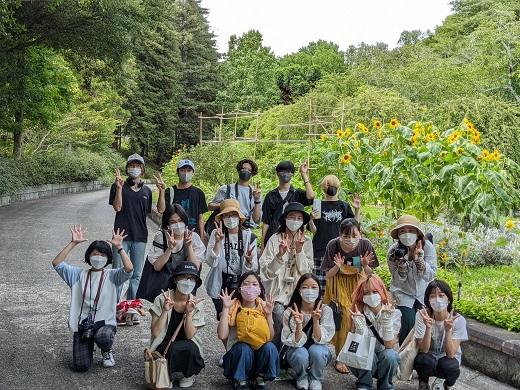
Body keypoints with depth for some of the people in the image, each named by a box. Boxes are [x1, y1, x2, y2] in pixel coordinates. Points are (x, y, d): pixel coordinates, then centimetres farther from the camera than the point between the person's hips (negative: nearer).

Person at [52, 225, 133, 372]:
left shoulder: (111, 276, 2)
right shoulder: (79, 274, 7)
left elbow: (129, 268, -19)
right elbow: (56, 263, -6)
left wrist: (119, 247, -21)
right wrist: (73, 243, -12)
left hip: (105, 323, -1)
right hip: (82, 324, 2)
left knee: (103, 338, -39)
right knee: (81, 367, -12)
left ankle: (107, 351, 3)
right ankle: (86, 348, 27)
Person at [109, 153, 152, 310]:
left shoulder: (146, 191, 12)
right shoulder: (118, 186, 2)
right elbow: (117, 207, -11)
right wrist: (119, 188, -17)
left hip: (140, 237, 3)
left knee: (136, 275, 8)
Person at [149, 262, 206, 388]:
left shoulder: (197, 305, -5)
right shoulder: (162, 299, -9)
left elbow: (189, 336, -12)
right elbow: (155, 333, -15)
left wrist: (189, 312, -24)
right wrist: (165, 311, -26)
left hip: (188, 350, 2)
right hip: (163, 348, -2)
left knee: (189, 348, -33)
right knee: (174, 348, -35)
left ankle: (188, 375, -1)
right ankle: (168, 373, -2)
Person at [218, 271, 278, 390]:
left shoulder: (263, 308, 1)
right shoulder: (233, 309, -6)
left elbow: (270, 337, -4)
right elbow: (222, 335, -19)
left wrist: (269, 314, -13)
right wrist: (225, 308, -19)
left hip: (260, 355, 2)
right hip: (238, 355, -2)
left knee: (269, 347, -29)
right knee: (243, 348, -35)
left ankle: (259, 377, -4)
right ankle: (240, 379, -8)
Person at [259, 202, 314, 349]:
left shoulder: (306, 242, 7)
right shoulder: (274, 240, 1)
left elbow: (306, 271, 0)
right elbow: (267, 271, -5)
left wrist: (299, 251, -13)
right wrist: (280, 255, -21)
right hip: (278, 291, -1)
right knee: (280, 315, -26)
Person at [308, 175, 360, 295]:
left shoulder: (344, 206, 10)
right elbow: (313, 231, 4)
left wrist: (357, 210, -3)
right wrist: (312, 219, -15)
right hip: (321, 250, -1)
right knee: (321, 284, -4)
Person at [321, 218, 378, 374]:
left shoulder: (365, 245, -20)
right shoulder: (333, 245, -24)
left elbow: (369, 274, -7)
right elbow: (328, 275, -13)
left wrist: (365, 265, -28)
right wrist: (338, 267, -33)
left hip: (358, 282, 2)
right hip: (339, 283, -2)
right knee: (344, 317, -12)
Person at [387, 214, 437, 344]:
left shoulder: (427, 247, -17)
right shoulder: (394, 251, -17)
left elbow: (430, 275, -19)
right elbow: (399, 279, -14)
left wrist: (419, 260, -35)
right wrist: (402, 262, -32)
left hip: (423, 293, 2)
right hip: (403, 292, -1)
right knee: (409, 322, -17)